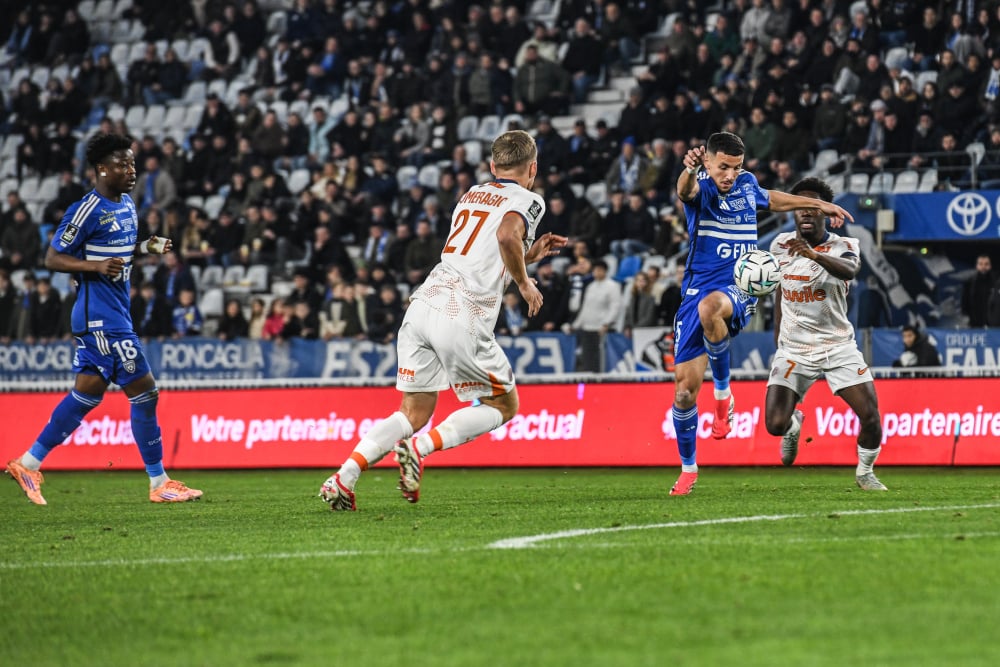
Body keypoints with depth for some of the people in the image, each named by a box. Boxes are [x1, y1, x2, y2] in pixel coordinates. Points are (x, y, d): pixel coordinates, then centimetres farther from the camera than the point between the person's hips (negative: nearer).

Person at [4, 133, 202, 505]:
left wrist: (147, 248, 7)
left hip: (117, 313, 10)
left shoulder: (127, 206, 14)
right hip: (102, 317, -10)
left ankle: (29, 464, 15)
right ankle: (159, 484, 0)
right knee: (144, 392, -8)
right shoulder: (86, 211, -13)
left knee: (88, 392, 9)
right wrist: (96, 266, -24)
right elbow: (53, 258, -11)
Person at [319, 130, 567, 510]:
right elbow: (507, 235, -18)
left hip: (423, 304, 6)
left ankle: (344, 477, -5)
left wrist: (529, 255, 36)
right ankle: (418, 449, -8)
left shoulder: (470, 196, 26)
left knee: (414, 412, 13)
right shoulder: (527, 201, 4)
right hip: (462, 319, -6)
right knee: (503, 405, 11)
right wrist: (525, 283, -5)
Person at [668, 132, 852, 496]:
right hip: (698, 288, 0)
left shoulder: (746, 184, 8)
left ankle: (724, 391, -17)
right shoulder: (701, 187, -5)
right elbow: (686, 190, -32)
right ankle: (688, 467, 16)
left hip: (740, 292, 1)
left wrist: (819, 205, 35)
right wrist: (690, 170, -55)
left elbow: (771, 200, 32)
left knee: (709, 307, -39)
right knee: (684, 389, -5)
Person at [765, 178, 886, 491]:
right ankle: (793, 424, 25)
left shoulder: (843, 246, -10)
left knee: (870, 415, -14)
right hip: (793, 350, 2)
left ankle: (865, 472, 16)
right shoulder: (780, 245, 2)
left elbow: (849, 270, -35)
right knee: (775, 424, -14)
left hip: (838, 347, -2)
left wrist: (814, 254, -54)